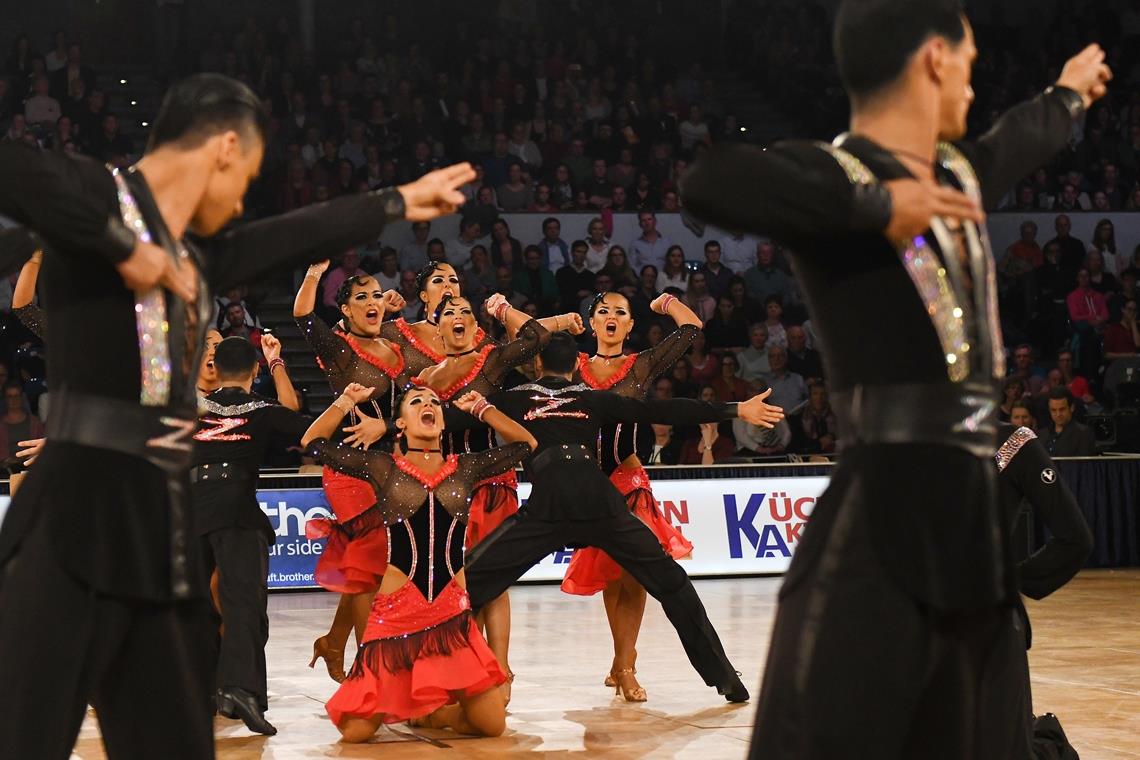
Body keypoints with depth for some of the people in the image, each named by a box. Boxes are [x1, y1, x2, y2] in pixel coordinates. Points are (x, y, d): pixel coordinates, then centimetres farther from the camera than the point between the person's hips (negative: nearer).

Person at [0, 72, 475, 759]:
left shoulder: (195, 254, 18)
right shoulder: (102, 195, -7)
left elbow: (301, 236, 34)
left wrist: (399, 202, 45)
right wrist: (122, 246, -20)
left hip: (161, 515, 9)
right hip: (81, 505, -9)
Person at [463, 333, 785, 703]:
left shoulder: (514, 400, 19)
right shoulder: (594, 400, 21)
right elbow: (662, 411, 16)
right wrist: (735, 411, 17)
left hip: (547, 506, -2)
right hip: (599, 500, 2)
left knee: (473, 577, 3)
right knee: (670, 582, 13)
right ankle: (724, 676, 13)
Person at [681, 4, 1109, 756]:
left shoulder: (955, 171, 15)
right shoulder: (835, 171, -11)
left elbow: (1019, 140, 40)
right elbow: (713, 182, -32)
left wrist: (1069, 92, 60)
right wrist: (872, 208, -24)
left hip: (973, 501, 9)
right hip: (886, 507, -9)